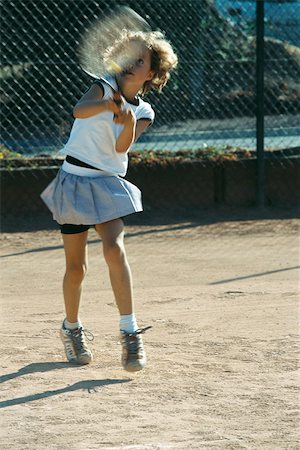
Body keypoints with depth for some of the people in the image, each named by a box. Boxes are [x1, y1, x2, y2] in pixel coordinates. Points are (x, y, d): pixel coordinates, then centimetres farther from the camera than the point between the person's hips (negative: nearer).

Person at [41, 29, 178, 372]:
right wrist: (107, 105, -45)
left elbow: (122, 147, -14)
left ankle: (130, 332, -27)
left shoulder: (144, 113, 5)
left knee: (114, 248, -24)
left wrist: (128, 123, -34)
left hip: (107, 184, 1)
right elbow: (79, 110, -25)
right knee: (76, 267, 3)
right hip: (75, 181, -1)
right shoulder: (104, 87, -2)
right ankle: (72, 328, 28)